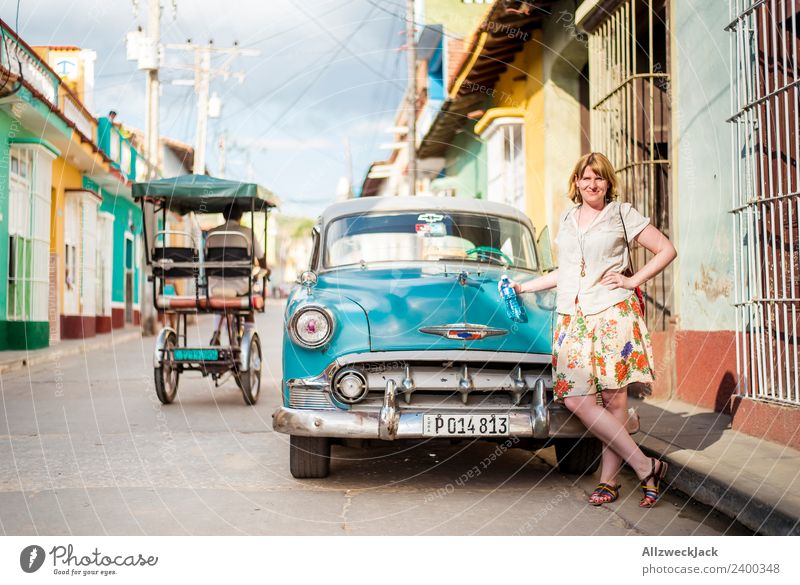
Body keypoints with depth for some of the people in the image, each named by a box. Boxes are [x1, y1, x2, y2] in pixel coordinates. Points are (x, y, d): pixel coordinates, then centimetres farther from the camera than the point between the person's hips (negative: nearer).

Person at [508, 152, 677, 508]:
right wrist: (524, 287, 29)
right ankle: (647, 467, -1)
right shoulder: (567, 219, 21)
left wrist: (633, 281, -1)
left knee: (613, 400, -5)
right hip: (572, 318, 4)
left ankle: (608, 480, 5)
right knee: (575, 399, -9)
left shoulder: (622, 214, 7)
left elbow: (666, 250, 7)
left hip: (613, 314, -4)